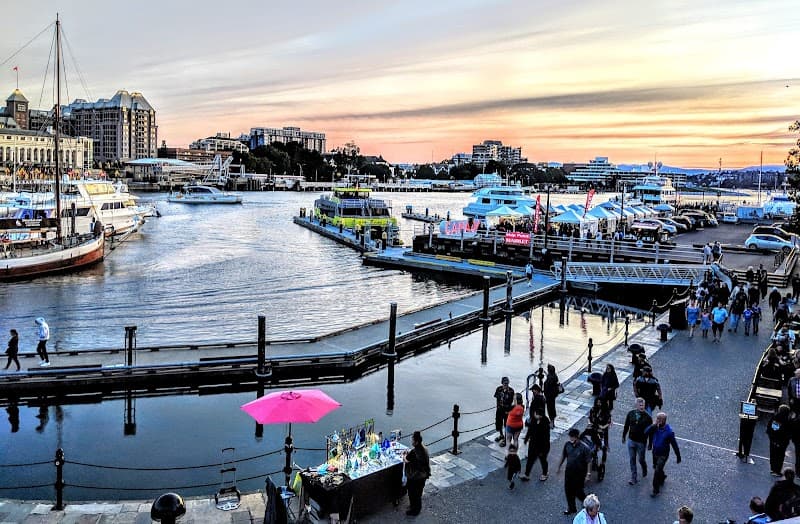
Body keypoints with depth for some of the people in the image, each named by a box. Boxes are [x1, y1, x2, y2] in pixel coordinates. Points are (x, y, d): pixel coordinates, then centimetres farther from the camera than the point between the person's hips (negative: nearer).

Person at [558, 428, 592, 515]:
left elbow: (588, 462, -16)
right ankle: (571, 508, 33)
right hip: (569, 472, 5)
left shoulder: (584, 448, -22)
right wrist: (559, 466, 16)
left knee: (578, 491, 5)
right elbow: (563, 456, 9)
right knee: (568, 490, 13)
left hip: (579, 474, -5)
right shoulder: (567, 444, -6)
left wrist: (587, 475, -15)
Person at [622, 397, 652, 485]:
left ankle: (644, 469, 43)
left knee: (641, 459, 10)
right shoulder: (631, 413, -5)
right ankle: (634, 478, 18)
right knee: (632, 459, 8)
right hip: (631, 441, 3)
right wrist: (623, 436, 13)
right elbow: (626, 426, 8)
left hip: (641, 442, -3)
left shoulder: (647, 417, -13)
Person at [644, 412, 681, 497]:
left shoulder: (669, 431, -23)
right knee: (656, 468, 23)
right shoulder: (655, 427, -9)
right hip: (655, 453, 5)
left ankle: (655, 490, 11)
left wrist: (678, 457, -9)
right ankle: (662, 477, 55)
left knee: (657, 471, -5)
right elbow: (646, 432, -20)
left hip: (663, 455, -5)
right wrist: (654, 425, -29)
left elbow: (674, 445, -15)